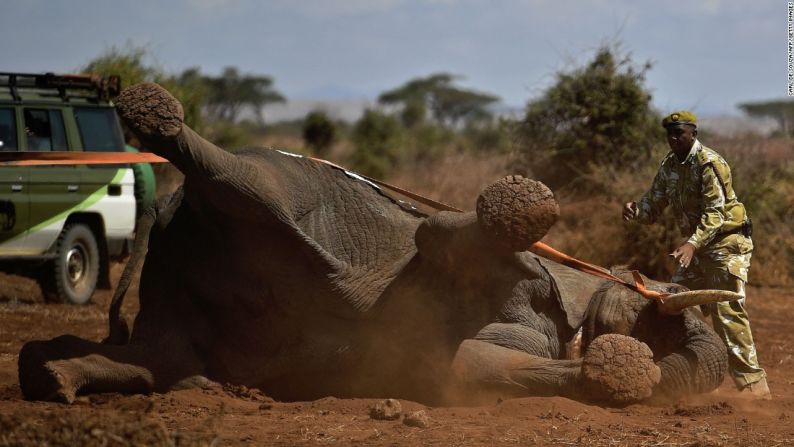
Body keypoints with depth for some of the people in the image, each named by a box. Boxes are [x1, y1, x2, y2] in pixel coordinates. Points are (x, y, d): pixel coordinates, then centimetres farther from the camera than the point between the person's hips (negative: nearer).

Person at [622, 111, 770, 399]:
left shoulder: (709, 164, -19)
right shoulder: (669, 166, 6)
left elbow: (715, 213, -26)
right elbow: (654, 205, 8)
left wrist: (692, 244, -41)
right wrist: (636, 211, -16)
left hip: (726, 243, -8)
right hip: (697, 245, 9)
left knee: (727, 310, -15)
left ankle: (753, 384, -15)